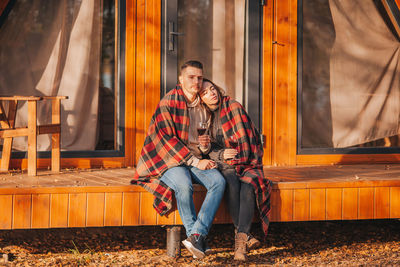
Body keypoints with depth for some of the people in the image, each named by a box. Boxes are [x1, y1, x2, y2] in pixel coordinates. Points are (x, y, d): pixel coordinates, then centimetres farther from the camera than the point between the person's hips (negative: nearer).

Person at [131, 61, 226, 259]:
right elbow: (167, 139, -14)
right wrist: (195, 161, -19)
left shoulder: (203, 105, 12)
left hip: (196, 159, 5)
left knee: (219, 181, -25)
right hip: (168, 159, -5)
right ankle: (196, 237, -23)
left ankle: (197, 235, -32)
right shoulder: (169, 103, -7)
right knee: (183, 184, -36)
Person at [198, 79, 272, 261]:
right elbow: (210, 152, 8)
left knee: (248, 188, -34)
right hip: (225, 166, 1)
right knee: (232, 185, -34)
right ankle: (244, 236, -36)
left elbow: (249, 136, -3)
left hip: (249, 164, -1)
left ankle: (240, 239, -39)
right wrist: (221, 154, -13)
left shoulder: (234, 107, -1)